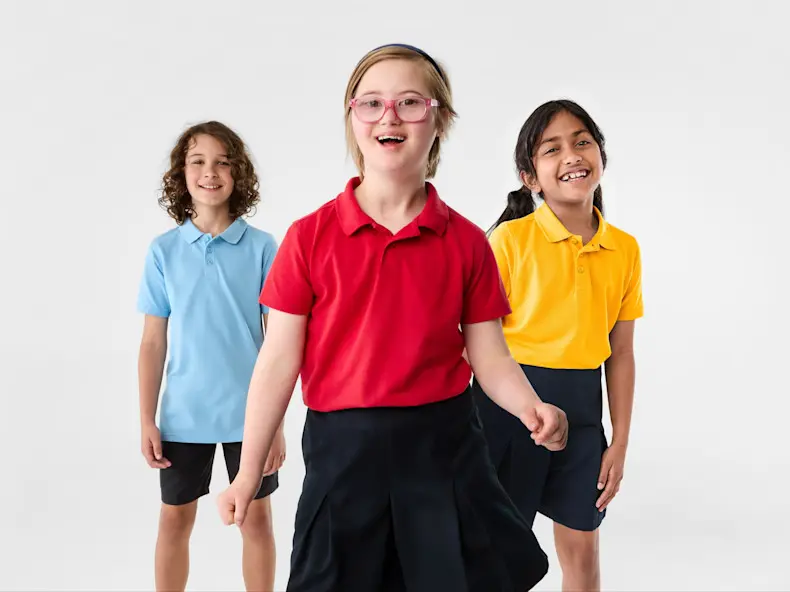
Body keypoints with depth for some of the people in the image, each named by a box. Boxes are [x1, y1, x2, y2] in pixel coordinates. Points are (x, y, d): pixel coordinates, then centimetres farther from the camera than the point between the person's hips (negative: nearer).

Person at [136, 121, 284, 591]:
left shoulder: (262, 248, -6)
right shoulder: (164, 250, -1)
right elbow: (153, 342, 3)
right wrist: (147, 420, 0)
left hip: (249, 413, -1)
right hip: (183, 413, 1)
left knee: (256, 518, 12)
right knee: (175, 520, 13)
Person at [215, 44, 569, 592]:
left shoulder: (466, 242, -1)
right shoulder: (311, 236, -5)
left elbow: (490, 358, -1)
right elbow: (280, 360, -4)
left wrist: (531, 407, -21)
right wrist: (248, 474, -2)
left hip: (445, 445, 1)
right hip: (343, 447, -1)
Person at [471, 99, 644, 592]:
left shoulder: (625, 249, 2)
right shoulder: (510, 238, -11)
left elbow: (620, 353, 6)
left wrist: (620, 443, 6)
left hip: (581, 407, 4)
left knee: (582, 552, 16)